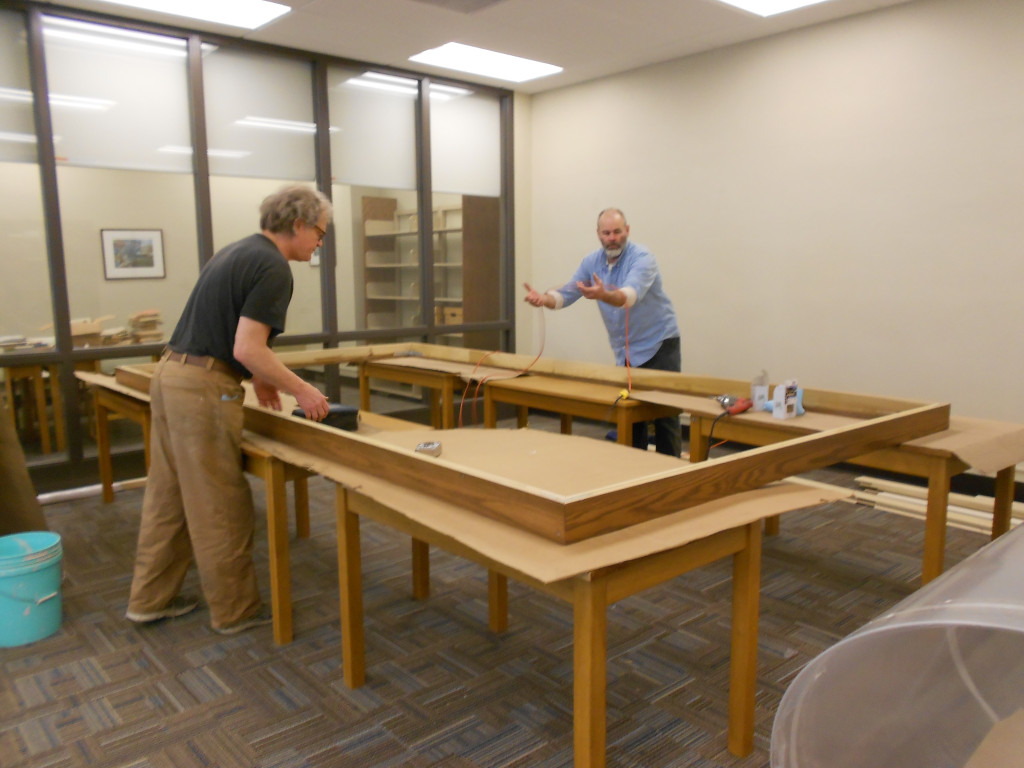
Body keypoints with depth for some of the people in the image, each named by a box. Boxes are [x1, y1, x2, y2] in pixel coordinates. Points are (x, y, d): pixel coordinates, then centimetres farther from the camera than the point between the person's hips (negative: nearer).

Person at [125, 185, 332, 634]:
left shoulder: (238, 252, 17)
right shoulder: (273, 268, -14)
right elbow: (248, 348, -21)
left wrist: (257, 376, 21)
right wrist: (301, 390, -11)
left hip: (171, 376, 10)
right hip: (204, 391, -10)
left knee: (169, 496, 18)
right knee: (220, 508, 3)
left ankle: (150, 599, 30)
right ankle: (236, 610, 18)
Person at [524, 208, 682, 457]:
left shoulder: (642, 258, -18)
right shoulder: (591, 262, 2)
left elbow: (631, 294, -37)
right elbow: (567, 293, -3)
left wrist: (603, 295, -57)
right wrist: (543, 299, -25)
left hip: (658, 344, -6)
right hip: (625, 350, 6)